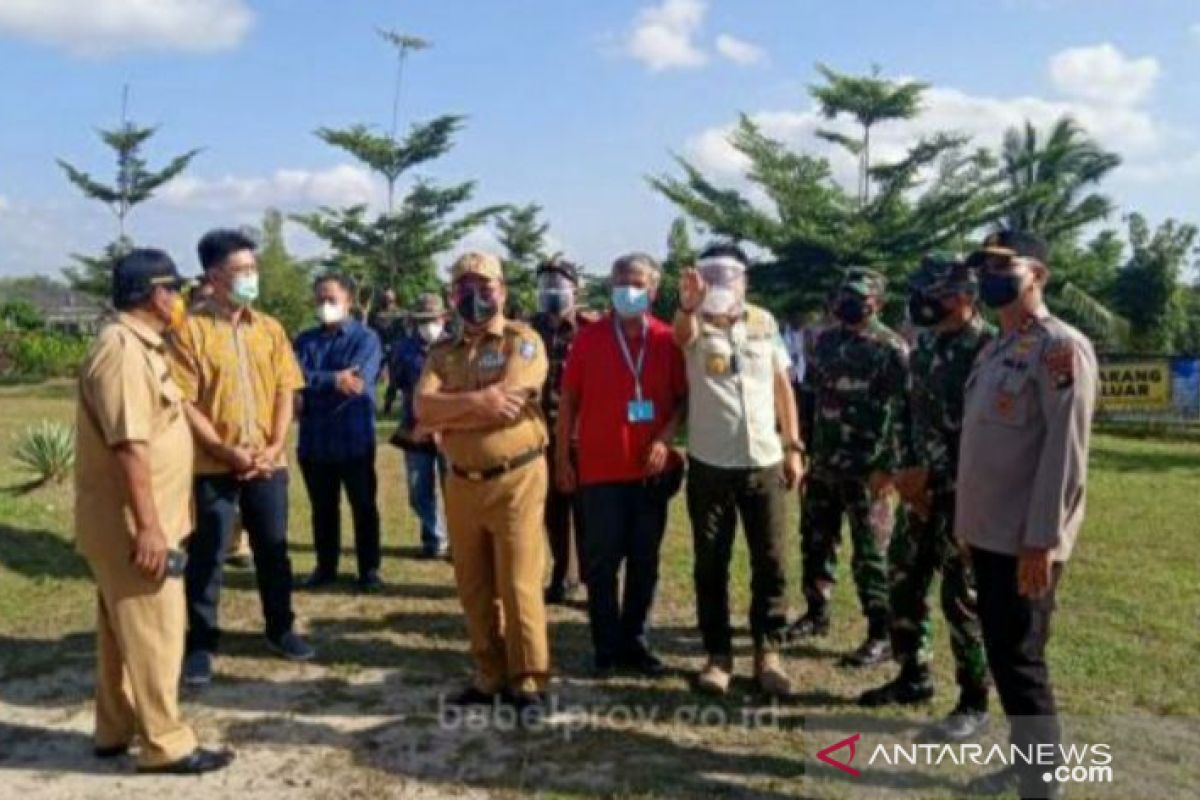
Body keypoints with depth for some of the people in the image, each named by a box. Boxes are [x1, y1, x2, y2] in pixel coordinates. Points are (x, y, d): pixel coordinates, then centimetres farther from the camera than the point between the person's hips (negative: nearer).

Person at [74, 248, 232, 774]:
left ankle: (115, 730, 31)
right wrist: (147, 525, -26)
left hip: (129, 520, 10)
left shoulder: (137, 345, 12)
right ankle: (165, 744, 10)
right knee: (154, 631, -1)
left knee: (124, 628, 18)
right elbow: (128, 445, -26)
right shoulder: (123, 348, -20)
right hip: (130, 523, -10)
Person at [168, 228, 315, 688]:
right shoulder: (190, 329, -7)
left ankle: (280, 629, 30)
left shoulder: (269, 329, 7)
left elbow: (286, 392, 5)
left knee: (273, 548, 14)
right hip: (213, 465, -4)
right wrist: (227, 452, -15)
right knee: (206, 556, 6)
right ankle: (201, 644, 20)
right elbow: (183, 403, -11)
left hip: (268, 463, 4)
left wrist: (274, 448, -7)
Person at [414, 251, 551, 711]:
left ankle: (527, 681, 12)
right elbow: (423, 407, -6)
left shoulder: (522, 340, -5)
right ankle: (490, 676, 26)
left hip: (515, 480, -5)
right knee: (473, 588, 12)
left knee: (518, 585, -2)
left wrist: (446, 414, -8)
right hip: (461, 483, 6)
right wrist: (477, 400, -19)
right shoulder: (442, 352, 11)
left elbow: (503, 405, -19)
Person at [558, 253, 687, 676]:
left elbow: (684, 397, 5)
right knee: (602, 562, 5)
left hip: (652, 469, 2)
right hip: (600, 468, -2)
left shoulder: (667, 339, 3)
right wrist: (562, 458, 0)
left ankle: (635, 641, 25)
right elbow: (568, 401, 2)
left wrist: (666, 439, -11)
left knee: (645, 561, 11)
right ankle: (607, 646, 17)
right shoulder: (588, 338, -1)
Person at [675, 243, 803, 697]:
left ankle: (768, 651, 21)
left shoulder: (763, 323, 6)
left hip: (764, 461, 2)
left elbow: (782, 385, 11)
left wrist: (793, 446, 6)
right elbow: (682, 334, -28)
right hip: (710, 464, -2)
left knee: (770, 562, 7)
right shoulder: (697, 325, -2)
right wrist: (687, 305, -51)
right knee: (711, 564, 6)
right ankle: (718, 654, 18)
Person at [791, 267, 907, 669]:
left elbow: (907, 411, -11)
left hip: (866, 470, -6)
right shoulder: (826, 341, 10)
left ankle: (881, 636, 9)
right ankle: (816, 613, 31)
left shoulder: (891, 350, -10)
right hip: (823, 465, 6)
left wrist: (887, 466, -16)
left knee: (870, 554, -1)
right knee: (815, 542, 14)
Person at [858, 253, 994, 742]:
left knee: (962, 598, -1)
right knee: (903, 580, 14)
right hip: (921, 488, 8)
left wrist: (932, 474, -15)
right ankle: (913, 675, 31)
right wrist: (906, 470, 1)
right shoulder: (925, 346, 10)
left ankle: (974, 703, 14)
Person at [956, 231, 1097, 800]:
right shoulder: (995, 349, 14)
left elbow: (1066, 453, -19)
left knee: (1018, 660, -2)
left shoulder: (1062, 347, -13)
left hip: (1025, 540, -8)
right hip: (987, 532, 9)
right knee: (1000, 654, 17)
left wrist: (1041, 540, -21)